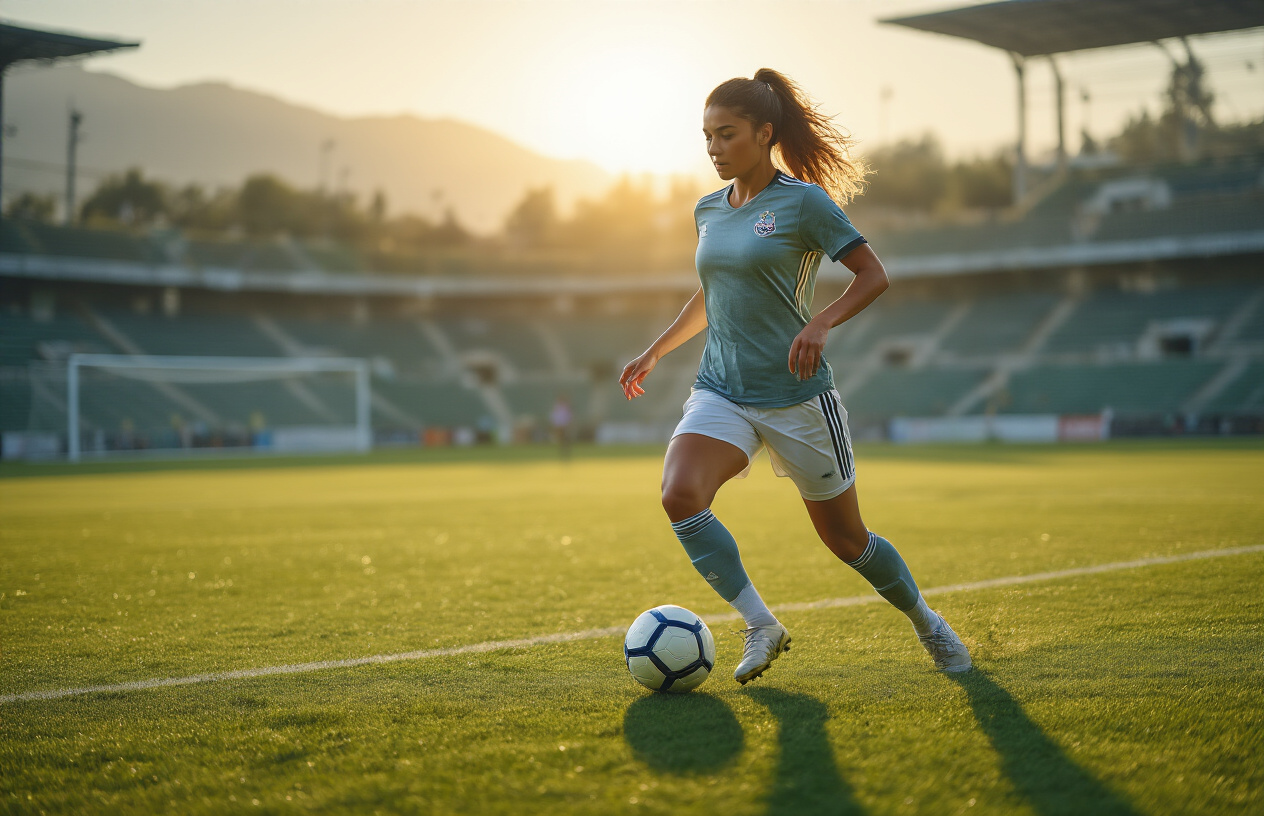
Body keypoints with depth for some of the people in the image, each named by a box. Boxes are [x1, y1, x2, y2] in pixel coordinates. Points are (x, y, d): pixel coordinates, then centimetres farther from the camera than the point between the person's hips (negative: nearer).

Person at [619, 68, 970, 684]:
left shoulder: (803, 201, -8)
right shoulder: (708, 211, 10)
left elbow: (873, 276, -8)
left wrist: (822, 323, -24)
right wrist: (655, 352, 25)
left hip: (796, 395, -4)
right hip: (721, 391, 5)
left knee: (844, 538, 6)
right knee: (680, 495, -24)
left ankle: (926, 622, 34)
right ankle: (761, 627, -10)